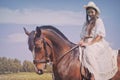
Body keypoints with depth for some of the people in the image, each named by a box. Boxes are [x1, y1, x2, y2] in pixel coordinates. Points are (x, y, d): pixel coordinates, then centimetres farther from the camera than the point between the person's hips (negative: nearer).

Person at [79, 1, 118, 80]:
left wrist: (89, 44, -18)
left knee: (89, 52, -35)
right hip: (86, 43, 7)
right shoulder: (87, 23, 20)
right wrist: (82, 41, -3)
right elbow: (83, 35, 21)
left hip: (97, 43, -7)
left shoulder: (98, 21, 0)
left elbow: (99, 36, -10)